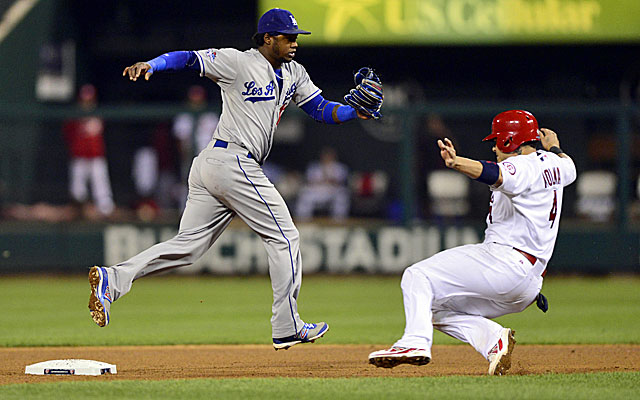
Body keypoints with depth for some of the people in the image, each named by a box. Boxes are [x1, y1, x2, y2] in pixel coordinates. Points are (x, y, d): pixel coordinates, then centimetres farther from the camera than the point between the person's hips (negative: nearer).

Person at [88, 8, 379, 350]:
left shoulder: (293, 74, 18)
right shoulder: (239, 62, -7)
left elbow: (322, 110, 18)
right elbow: (188, 58, -12)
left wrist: (355, 112, -2)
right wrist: (150, 65, -30)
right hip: (233, 163, -9)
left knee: (187, 246, 2)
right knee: (284, 235, -2)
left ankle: (112, 279, -8)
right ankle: (286, 328, 2)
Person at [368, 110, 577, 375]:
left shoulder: (524, 167, -11)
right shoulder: (553, 164, 16)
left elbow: (495, 175, -35)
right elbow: (569, 167, 42)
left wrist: (456, 163, -50)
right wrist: (555, 149, 57)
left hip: (504, 261, -10)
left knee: (417, 276, -12)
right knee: (439, 308, 17)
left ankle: (416, 341, -31)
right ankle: (493, 338, -5)